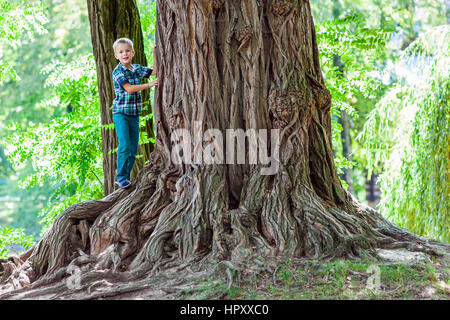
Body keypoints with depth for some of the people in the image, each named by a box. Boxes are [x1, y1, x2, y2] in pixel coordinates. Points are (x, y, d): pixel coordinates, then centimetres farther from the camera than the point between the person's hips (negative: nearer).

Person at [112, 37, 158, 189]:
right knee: (124, 146, -14)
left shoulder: (137, 69, 10)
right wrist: (149, 85, -19)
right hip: (121, 113, -6)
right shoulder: (117, 71, -8)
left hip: (134, 114, 6)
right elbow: (129, 88, -17)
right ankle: (121, 177, -5)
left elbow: (155, 71, 20)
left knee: (133, 149, 5)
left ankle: (126, 177, 13)